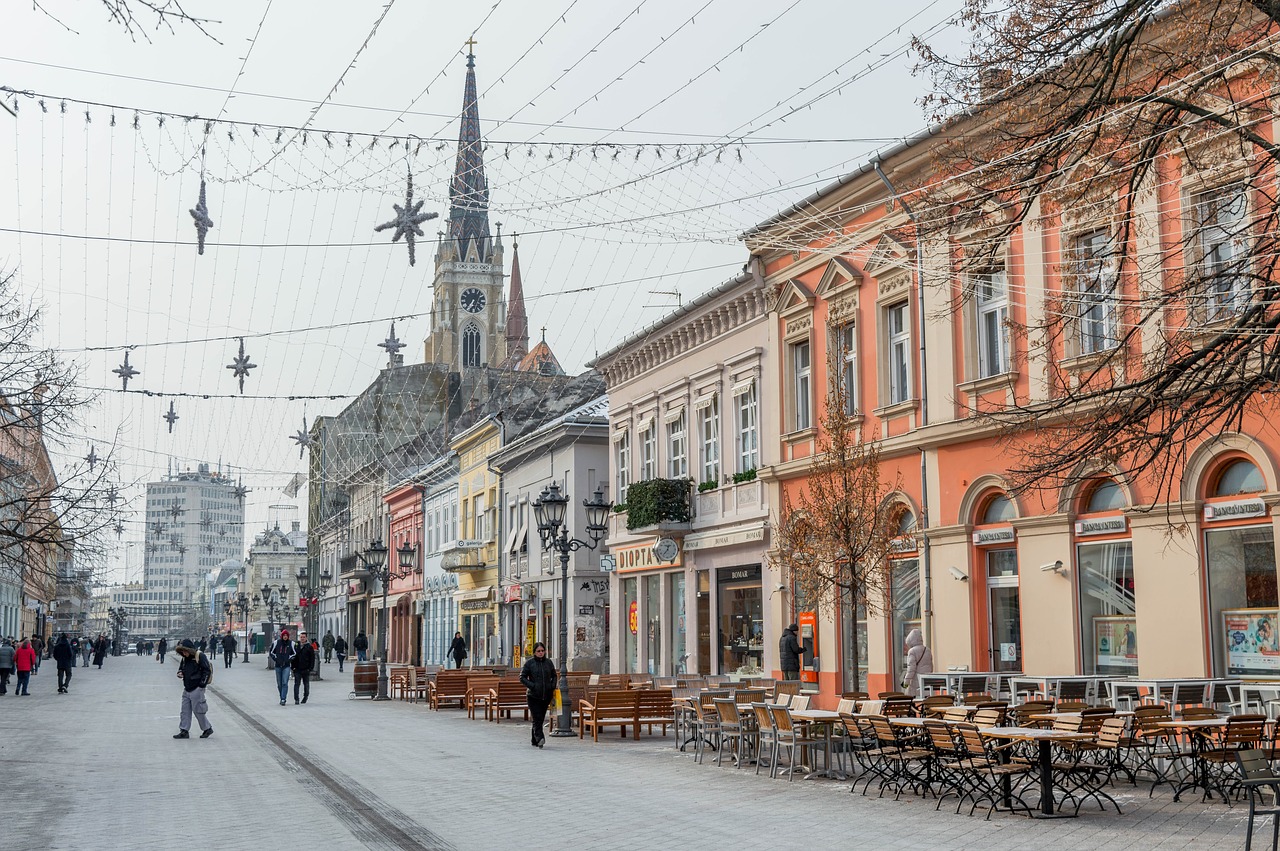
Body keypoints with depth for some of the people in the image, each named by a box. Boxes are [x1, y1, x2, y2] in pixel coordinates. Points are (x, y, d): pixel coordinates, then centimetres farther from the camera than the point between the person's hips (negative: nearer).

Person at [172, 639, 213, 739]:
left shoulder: (200, 656, -12)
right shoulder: (184, 658, 10)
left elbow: (207, 671, -13)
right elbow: (181, 669, 25)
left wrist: (202, 684, -15)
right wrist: (180, 673, 0)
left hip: (197, 689, -8)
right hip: (187, 689, 8)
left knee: (198, 710, -2)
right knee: (185, 711, 7)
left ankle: (207, 728, 13)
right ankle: (184, 731, 12)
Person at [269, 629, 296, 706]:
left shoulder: (291, 643, 0)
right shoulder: (276, 642, 2)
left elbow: (295, 653, 10)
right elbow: (272, 652, 11)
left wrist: (289, 659, -1)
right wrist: (275, 659, 1)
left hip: (286, 666, -2)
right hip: (278, 665, 2)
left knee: (285, 683, -13)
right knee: (279, 684, 9)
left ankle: (283, 699, -15)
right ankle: (282, 698, 22)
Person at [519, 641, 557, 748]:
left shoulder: (549, 662, 9)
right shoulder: (529, 663, -2)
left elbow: (554, 676, 21)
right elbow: (522, 677, -1)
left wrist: (553, 687, 6)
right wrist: (532, 686, -12)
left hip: (546, 695, 4)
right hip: (534, 695, -4)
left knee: (541, 718, 8)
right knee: (537, 718, -15)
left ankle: (534, 741, 18)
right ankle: (539, 738, -24)